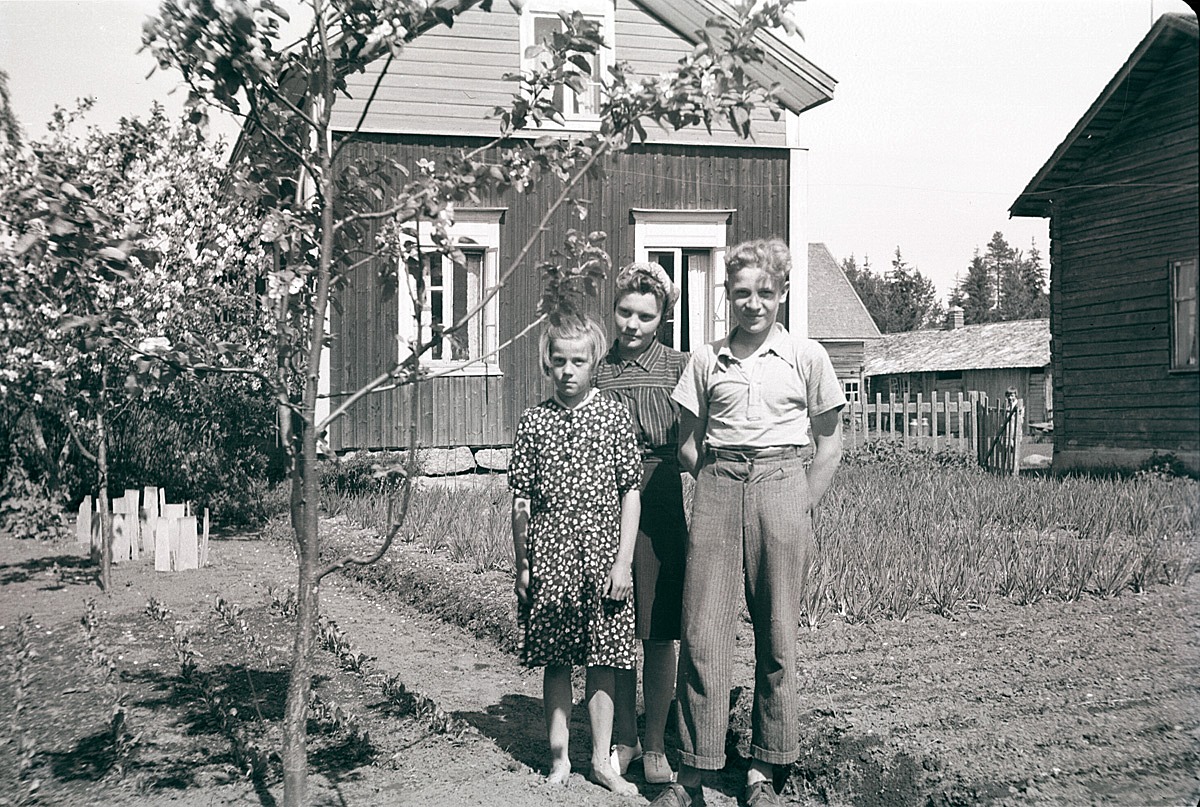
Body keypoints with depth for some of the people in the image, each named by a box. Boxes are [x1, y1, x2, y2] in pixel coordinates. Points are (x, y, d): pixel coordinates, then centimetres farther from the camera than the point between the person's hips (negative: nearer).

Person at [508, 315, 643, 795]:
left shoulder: (615, 417, 1)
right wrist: (522, 565, 3)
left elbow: (631, 493, 1)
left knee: (602, 661, 5)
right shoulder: (534, 422, 4)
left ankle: (602, 760, 17)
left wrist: (624, 561, -5)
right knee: (555, 661, 7)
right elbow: (521, 500, 6)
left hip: (602, 552, -1)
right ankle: (559, 759, 19)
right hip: (549, 553, 1)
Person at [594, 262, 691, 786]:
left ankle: (655, 744, 15)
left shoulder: (677, 367, 3)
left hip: (660, 501, -1)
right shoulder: (597, 369, 7)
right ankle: (623, 738, 23)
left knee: (658, 632, 2)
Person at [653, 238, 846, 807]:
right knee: (702, 631, -5)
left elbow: (829, 444, 10)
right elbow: (688, 444, 14)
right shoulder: (706, 359, 10)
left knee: (777, 636, 2)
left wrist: (803, 507, 3)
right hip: (717, 485, 1)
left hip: (781, 483, -1)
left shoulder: (806, 357, 7)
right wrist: (720, 484, 4)